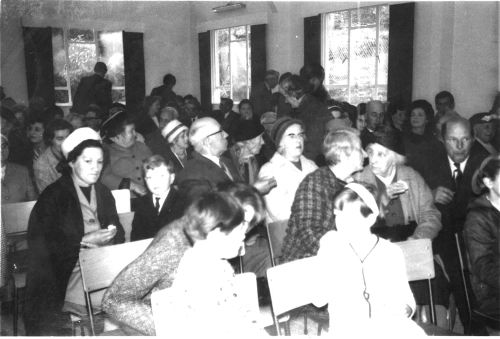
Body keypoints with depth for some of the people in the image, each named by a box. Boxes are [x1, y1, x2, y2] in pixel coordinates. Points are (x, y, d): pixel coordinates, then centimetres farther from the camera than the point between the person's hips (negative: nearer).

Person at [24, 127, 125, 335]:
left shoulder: (104, 193, 14)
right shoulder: (52, 196, -2)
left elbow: (119, 234, 11)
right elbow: (43, 246, -8)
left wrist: (110, 236, -13)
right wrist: (84, 241, -18)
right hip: (66, 270, -5)